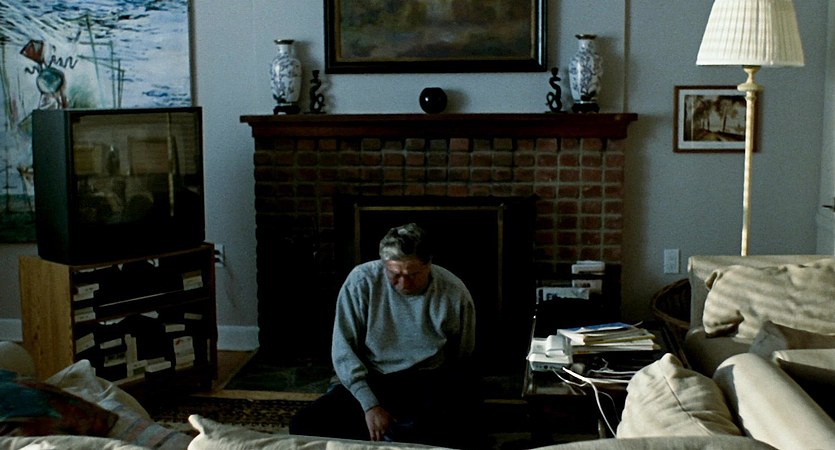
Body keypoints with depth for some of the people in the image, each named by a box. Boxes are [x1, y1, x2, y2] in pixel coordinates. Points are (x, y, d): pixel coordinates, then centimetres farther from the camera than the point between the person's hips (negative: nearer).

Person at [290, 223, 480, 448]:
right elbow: (343, 349, -9)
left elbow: (463, 360, 2)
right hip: (370, 382, 2)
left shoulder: (455, 293, -9)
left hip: (429, 385, -2)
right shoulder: (361, 281, -11)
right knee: (303, 427, -20)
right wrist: (370, 404, -19)